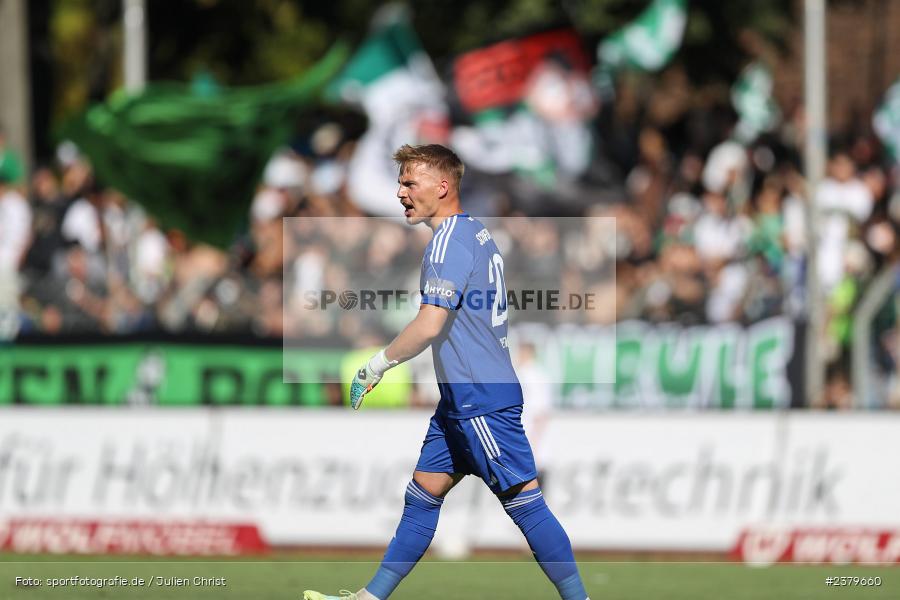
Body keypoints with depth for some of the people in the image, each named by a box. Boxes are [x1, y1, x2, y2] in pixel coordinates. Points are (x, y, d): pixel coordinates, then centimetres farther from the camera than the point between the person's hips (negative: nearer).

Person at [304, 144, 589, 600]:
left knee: (525, 502, -7)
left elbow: (429, 325, -24)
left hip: (482, 401, -10)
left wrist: (375, 366, -13)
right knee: (422, 495, 12)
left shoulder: (448, 242, -16)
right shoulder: (475, 233, 15)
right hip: (462, 400, 10)